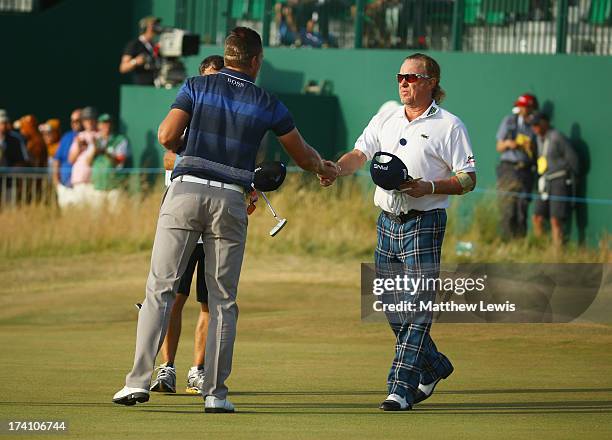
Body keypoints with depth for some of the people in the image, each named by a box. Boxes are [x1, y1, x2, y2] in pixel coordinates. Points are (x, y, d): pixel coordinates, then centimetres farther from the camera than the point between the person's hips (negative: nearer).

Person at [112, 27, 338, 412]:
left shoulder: (197, 87, 6)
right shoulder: (267, 104, 8)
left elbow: (167, 136, -4)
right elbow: (301, 153, 20)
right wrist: (324, 168, 42)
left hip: (186, 192, 0)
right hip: (231, 202, 0)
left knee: (160, 289, 1)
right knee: (223, 300, 8)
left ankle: (139, 381, -8)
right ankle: (215, 392, 5)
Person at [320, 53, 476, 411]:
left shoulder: (449, 126, -2)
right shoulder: (385, 119, 14)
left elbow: (468, 179, -6)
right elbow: (360, 154, 4)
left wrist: (429, 187, -20)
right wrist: (337, 169, -17)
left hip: (424, 223, -6)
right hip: (387, 220, 6)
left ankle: (401, 388, -13)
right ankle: (434, 367, 31)